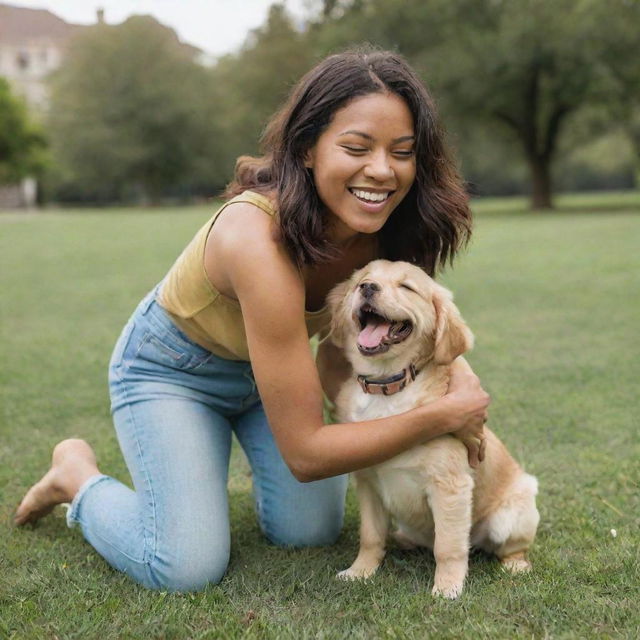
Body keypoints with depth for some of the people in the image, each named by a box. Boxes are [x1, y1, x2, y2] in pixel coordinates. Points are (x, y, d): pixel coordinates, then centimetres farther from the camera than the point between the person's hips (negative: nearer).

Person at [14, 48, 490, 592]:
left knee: (311, 533, -3)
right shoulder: (257, 238, -41)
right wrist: (443, 415, -32)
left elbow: (335, 367, -8)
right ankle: (78, 476, 12)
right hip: (172, 368, -6)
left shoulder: (382, 225, -20)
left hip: (273, 362, 6)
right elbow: (305, 452, -36)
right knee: (186, 567, -16)